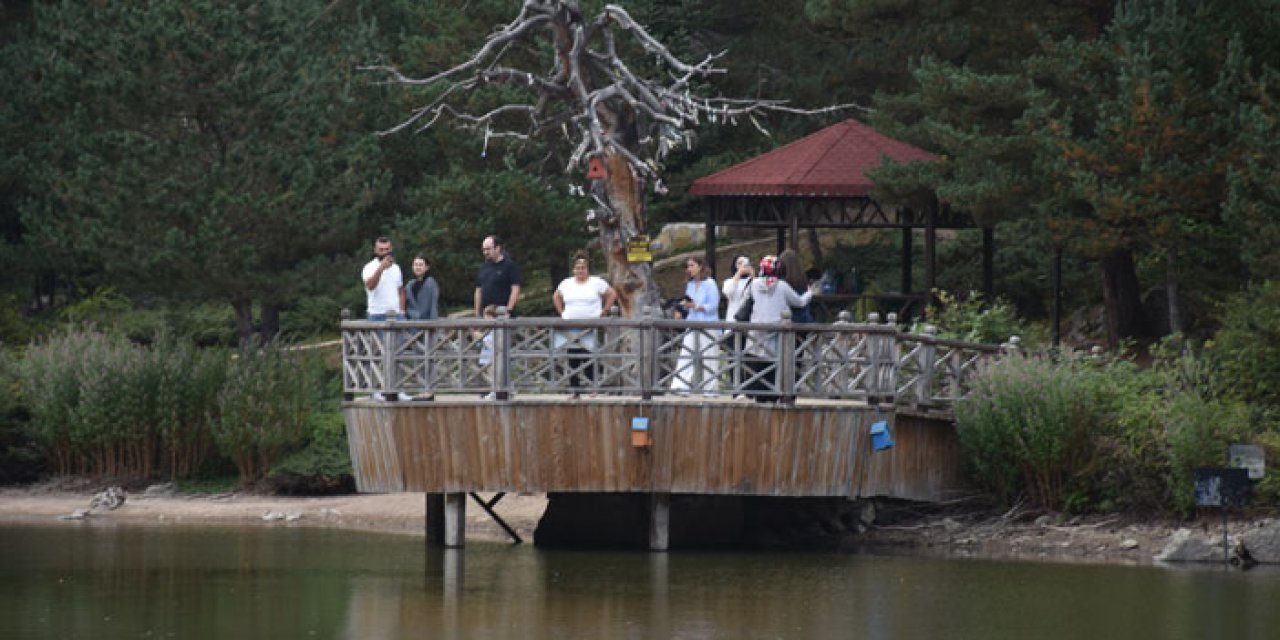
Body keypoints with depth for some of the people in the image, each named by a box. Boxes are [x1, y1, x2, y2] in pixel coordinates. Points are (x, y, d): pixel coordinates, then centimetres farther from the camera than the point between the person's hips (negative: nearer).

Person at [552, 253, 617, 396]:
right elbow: (556, 297, 24)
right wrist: (562, 313, 11)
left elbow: (612, 294, 4)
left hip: (590, 329, -4)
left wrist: (603, 312, -2)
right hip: (570, 329, 4)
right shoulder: (566, 283, 12)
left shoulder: (597, 283, 2)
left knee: (588, 360, -9)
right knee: (573, 360, 1)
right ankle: (574, 390, 4)